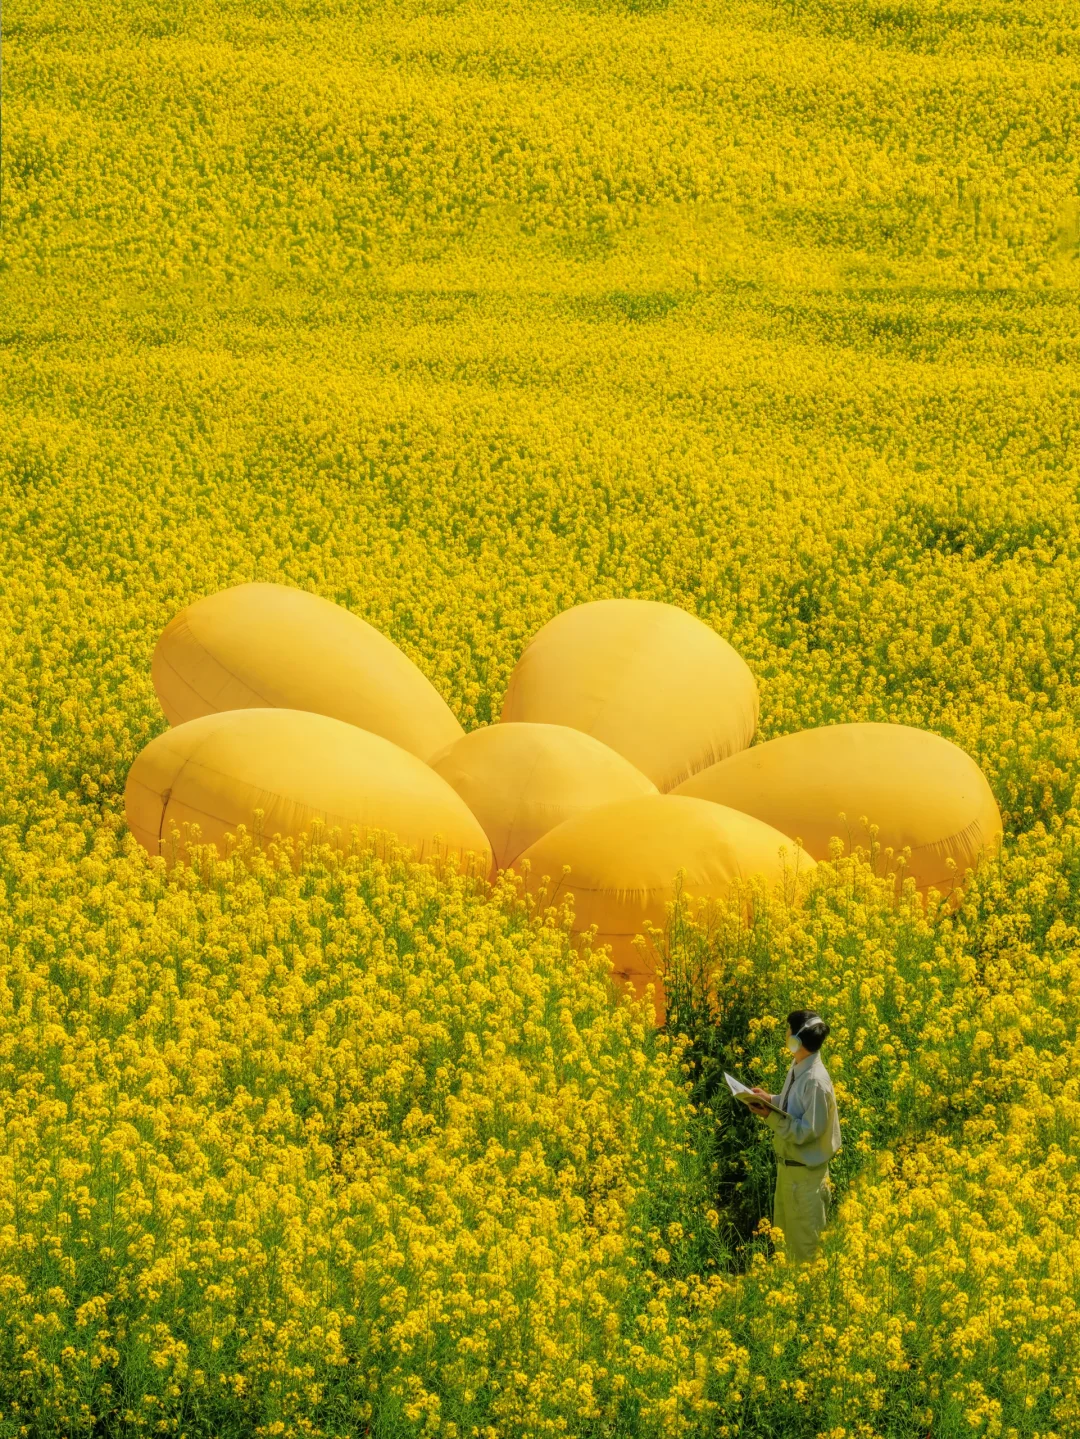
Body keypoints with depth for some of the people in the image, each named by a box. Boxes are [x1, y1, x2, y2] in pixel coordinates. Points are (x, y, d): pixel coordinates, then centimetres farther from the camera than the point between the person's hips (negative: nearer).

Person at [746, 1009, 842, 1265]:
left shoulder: (815, 1081, -28)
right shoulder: (797, 1068, 1)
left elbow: (807, 1131, -27)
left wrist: (770, 1117, -27)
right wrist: (770, 1099, 1)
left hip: (806, 1172, -10)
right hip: (787, 1165, 10)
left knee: (805, 1244, 5)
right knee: (784, 1234, 21)